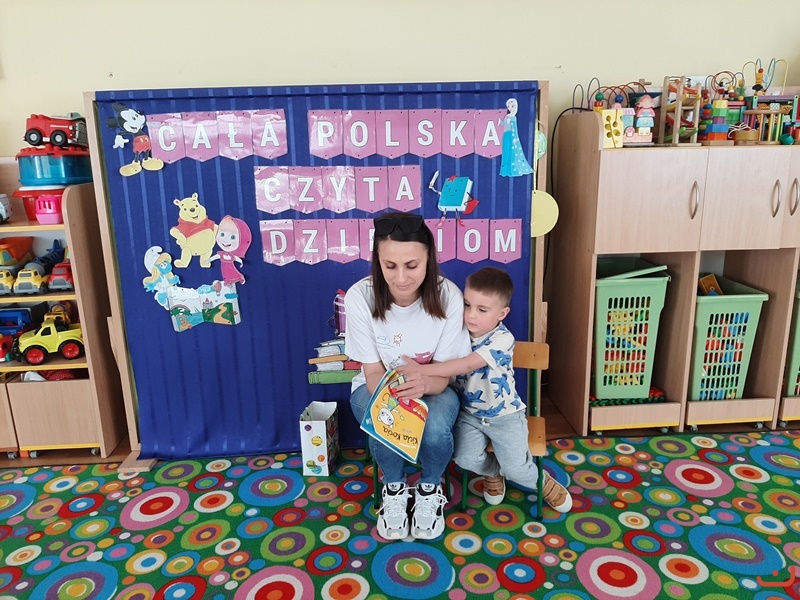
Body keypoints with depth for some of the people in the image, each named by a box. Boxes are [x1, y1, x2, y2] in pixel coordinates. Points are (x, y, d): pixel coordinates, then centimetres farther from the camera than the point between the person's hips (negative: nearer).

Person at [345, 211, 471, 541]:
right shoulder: (360, 297, -24)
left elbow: (443, 375, -17)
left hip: (431, 387, 0)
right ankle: (394, 488, 3)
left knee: (435, 431, -31)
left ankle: (430, 488, 5)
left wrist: (424, 384, -42)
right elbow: (373, 371, -16)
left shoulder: (448, 295, -24)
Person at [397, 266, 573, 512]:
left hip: (504, 414, -4)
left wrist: (422, 369, -43)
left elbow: (467, 365, -36)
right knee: (466, 459, -13)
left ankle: (541, 480, 26)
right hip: (469, 412, 4)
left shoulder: (502, 339, -25)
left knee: (516, 468, -10)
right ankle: (493, 471, 23)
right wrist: (418, 367, -24)